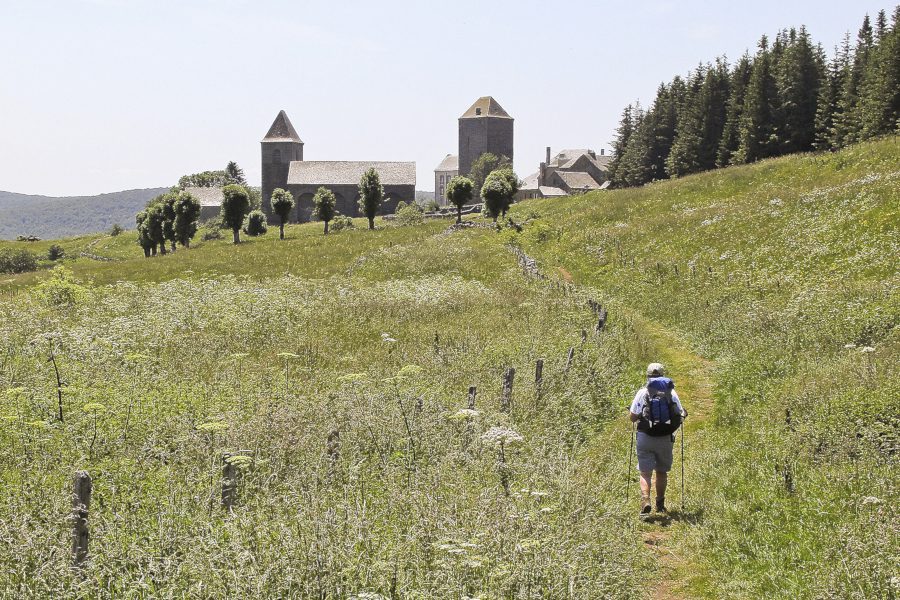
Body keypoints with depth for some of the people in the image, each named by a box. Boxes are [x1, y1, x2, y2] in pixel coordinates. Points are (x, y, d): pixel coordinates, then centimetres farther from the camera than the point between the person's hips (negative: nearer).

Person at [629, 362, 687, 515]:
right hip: (665, 438, 1)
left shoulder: (642, 392, -4)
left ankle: (645, 500, -21)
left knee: (645, 472, 0)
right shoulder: (670, 393, -1)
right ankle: (660, 504, 22)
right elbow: (680, 414, 2)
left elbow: (633, 417, -3)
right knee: (662, 471, 16)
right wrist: (683, 414, 25)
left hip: (645, 438, -1)